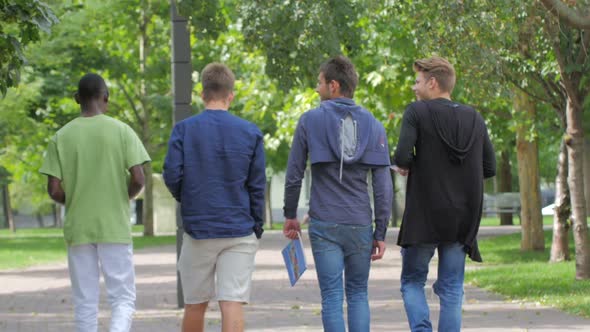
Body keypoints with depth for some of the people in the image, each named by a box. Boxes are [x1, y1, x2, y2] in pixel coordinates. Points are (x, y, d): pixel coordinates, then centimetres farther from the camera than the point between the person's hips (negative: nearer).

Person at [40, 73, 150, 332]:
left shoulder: (61, 137, 0)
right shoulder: (121, 131, -4)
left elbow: (54, 190, -4)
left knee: (85, 302, 8)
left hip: (78, 230, 2)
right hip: (115, 229, -2)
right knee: (123, 298, 4)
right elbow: (138, 179, -10)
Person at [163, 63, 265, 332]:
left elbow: (172, 176, -7)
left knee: (195, 304, 13)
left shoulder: (183, 130, -3)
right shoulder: (250, 133, -1)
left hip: (198, 229, 1)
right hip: (240, 231, 0)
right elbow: (257, 186, 0)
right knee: (233, 303, -5)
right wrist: (257, 230, 9)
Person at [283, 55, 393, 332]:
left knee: (332, 297, 0)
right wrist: (381, 232, 6)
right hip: (360, 225, 2)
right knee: (358, 294, 13)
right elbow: (383, 185, 3)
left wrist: (290, 215, 13)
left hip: (324, 225, -2)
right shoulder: (373, 125, 5)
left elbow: (294, 174, 0)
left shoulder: (310, 121, -1)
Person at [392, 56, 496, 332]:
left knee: (412, 281, 10)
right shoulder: (474, 118, 8)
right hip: (462, 219, 4)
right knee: (451, 288, 9)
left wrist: (402, 165, 3)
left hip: (424, 216, -4)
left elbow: (402, 157, -18)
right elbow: (489, 168, 8)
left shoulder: (418, 112, -7)